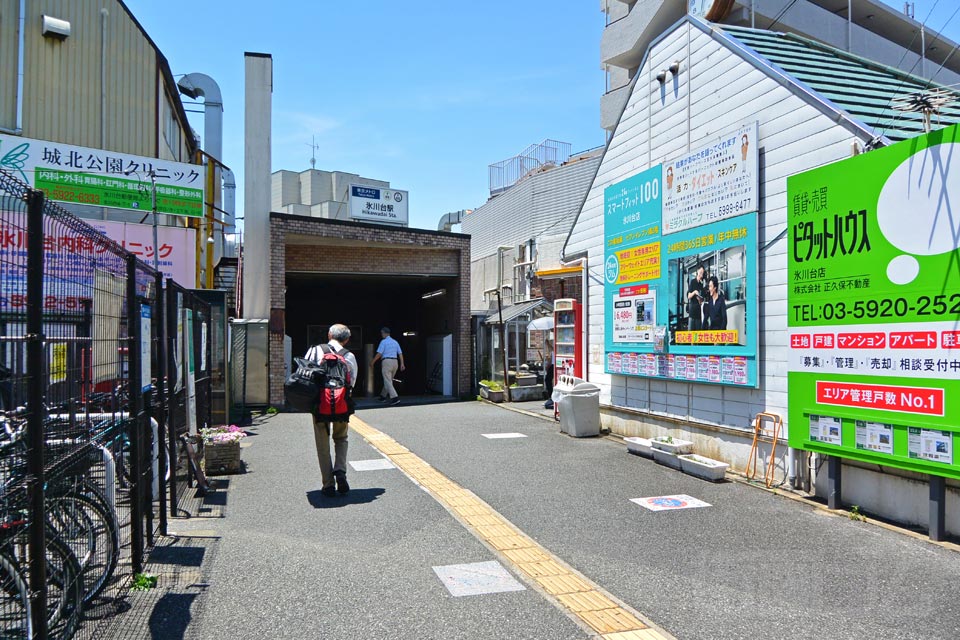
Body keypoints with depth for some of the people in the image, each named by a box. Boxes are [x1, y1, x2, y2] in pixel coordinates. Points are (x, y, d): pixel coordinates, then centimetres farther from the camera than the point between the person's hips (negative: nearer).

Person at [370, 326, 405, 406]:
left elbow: (379, 354, -9)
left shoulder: (383, 341, -6)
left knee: (387, 382, -6)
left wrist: (373, 361, 2)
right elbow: (400, 353, 8)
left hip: (387, 361, -7)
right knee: (389, 381, 19)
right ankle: (383, 396, 31)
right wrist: (402, 364, 7)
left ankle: (395, 398, -19)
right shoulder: (395, 342, 14)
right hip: (395, 362, 7)